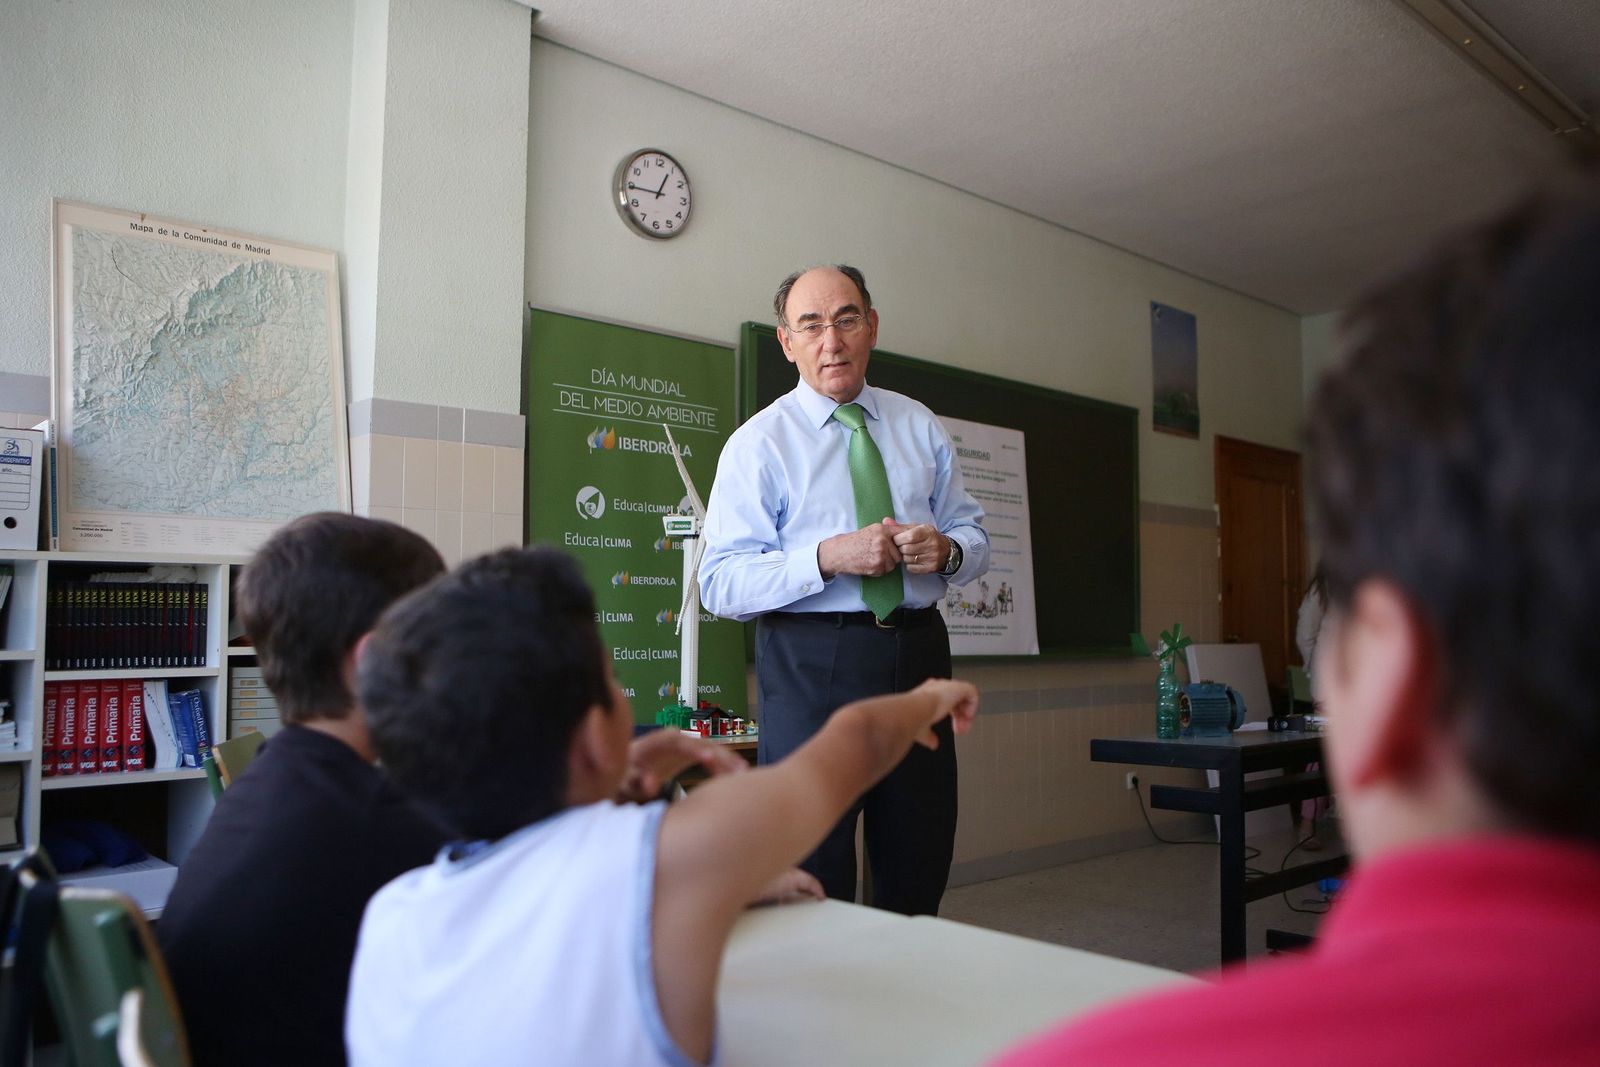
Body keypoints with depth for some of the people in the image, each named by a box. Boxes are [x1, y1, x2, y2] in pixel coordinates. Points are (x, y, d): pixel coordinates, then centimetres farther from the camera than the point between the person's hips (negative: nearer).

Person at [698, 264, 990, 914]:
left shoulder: (920, 427, 13)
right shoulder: (760, 443, -1)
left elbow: (974, 534, 16)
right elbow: (720, 584, -9)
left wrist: (947, 549, -8)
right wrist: (828, 558, -22)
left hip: (918, 651, 5)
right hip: (811, 663, -4)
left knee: (919, 877, 13)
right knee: (811, 882, 0)